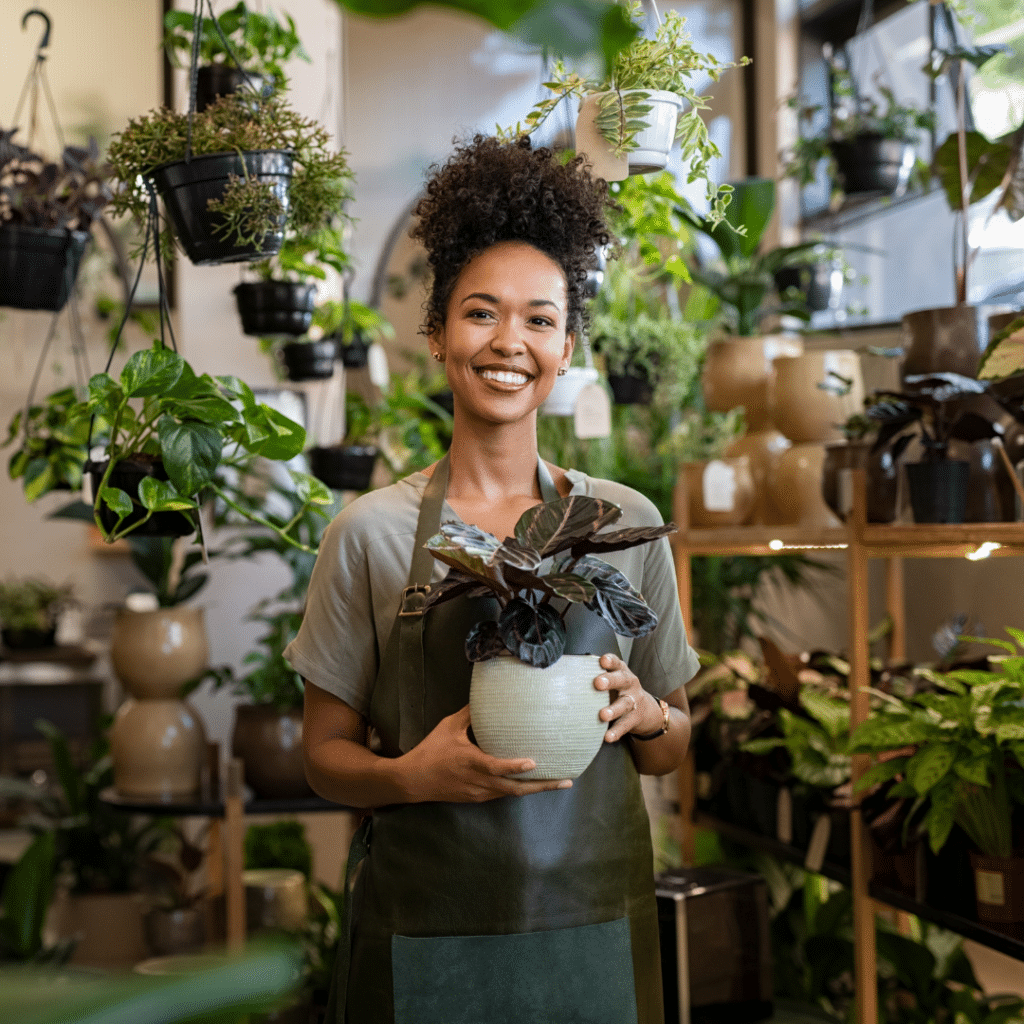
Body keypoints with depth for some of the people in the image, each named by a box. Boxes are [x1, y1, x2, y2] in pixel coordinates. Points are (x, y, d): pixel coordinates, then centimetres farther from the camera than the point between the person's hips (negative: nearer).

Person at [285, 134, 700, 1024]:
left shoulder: (626, 523, 3)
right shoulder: (371, 532, -2)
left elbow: (671, 750, 10)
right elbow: (326, 756, 3)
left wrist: (641, 714, -11)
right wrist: (412, 775, -17)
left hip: (594, 919, 2)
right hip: (427, 929, -1)